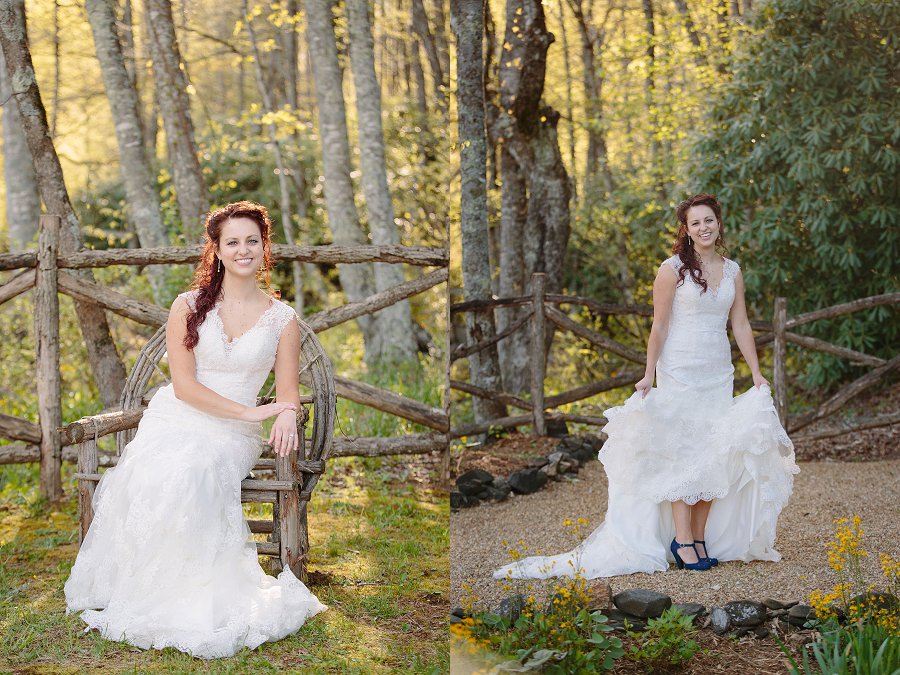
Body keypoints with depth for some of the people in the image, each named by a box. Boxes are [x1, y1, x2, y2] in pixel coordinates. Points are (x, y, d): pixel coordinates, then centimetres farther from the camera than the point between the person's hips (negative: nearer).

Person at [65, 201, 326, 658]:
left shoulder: (282, 319, 9)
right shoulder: (188, 306, 6)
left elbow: (288, 390, 7)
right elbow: (184, 384, -3)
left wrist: (287, 414, -18)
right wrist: (248, 411, -14)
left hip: (233, 434, 0)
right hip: (175, 417, 1)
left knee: (191, 470, -35)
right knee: (155, 472, -33)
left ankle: (194, 594, -22)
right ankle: (146, 594, -18)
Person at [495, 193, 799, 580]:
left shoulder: (733, 271, 9)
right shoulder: (673, 269, -6)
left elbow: (741, 325, 11)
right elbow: (660, 326, -6)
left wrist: (757, 373, 7)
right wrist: (648, 375, -9)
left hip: (719, 372, 5)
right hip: (680, 371, -5)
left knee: (715, 456, 3)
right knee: (683, 452, -6)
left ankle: (700, 537, 10)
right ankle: (682, 541, -5)